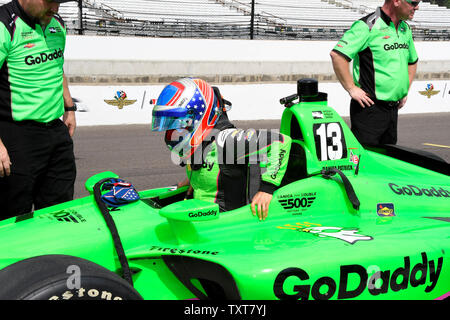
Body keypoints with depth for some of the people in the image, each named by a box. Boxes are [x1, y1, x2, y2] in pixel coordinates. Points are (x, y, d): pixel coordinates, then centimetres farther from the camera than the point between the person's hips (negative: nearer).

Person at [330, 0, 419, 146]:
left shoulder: (405, 29, 12)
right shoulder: (368, 26, -14)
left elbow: (412, 61, 29)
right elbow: (337, 55, -22)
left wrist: (405, 90, 19)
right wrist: (351, 89, -20)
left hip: (393, 109, 8)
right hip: (370, 108, -8)